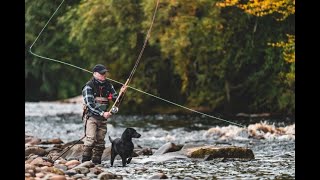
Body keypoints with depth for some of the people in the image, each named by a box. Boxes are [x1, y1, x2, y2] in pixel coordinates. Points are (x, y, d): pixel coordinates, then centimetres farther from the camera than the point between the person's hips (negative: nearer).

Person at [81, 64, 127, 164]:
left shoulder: (108, 86, 9)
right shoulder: (89, 87, -9)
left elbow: (116, 99, 14)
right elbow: (90, 104, -17)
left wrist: (121, 93, -8)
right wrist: (102, 113, -23)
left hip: (102, 118, 6)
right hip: (91, 117, -6)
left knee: (100, 141, 5)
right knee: (91, 139, -18)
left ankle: (96, 163, 11)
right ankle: (85, 162, -15)